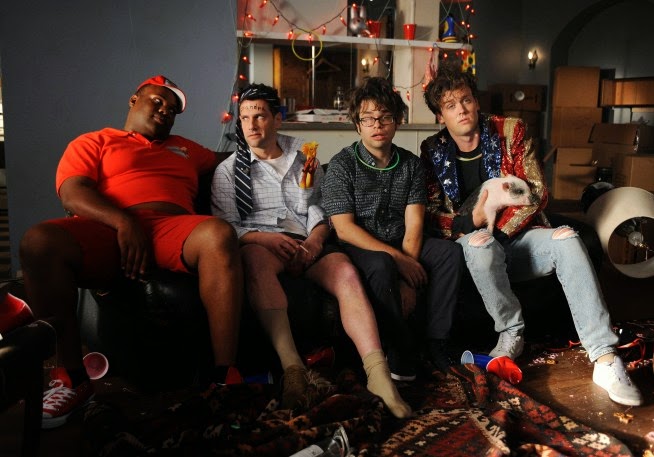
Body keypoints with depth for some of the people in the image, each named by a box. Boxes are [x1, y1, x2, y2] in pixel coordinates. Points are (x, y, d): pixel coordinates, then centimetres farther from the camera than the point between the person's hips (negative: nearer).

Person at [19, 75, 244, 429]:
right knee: (39, 241, -33)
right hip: (108, 230, -1)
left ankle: (226, 376, -34)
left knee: (219, 234, -33)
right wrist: (124, 222, -14)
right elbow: (72, 195, 3)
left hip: (173, 229, 2)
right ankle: (73, 377, -20)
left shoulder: (186, 149, 36)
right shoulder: (92, 143, 22)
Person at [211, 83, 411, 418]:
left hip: (307, 242, 2)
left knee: (345, 271, -30)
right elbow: (225, 226, 4)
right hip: (260, 242, -2)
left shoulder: (305, 160, 22)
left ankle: (377, 373, -39)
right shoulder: (229, 170, 15)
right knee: (256, 259, -39)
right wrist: (264, 238, -16)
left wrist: (315, 240, -8)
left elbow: (319, 210, 15)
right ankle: (291, 365, -48)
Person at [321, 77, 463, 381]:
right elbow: (345, 229, -14)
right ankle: (403, 350, -21)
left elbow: (414, 225, -4)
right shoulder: (342, 165, -6)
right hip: (360, 248, -4)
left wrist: (407, 281, -19)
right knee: (381, 265, -36)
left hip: (404, 247, 5)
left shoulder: (410, 164, 5)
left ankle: (435, 341, -13)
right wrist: (398, 259, -22)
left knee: (450, 253, -19)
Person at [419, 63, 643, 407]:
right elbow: (430, 214, -3)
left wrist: (499, 229, -17)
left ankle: (604, 358, -32)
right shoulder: (432, 151, 2)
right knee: (480, 241, -37)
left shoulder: (510, 131, 3)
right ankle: (512, 333, -15)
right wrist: (472, 221, -23)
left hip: (518, 237, 2)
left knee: (566, 239, -29)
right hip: (475, 245, -1)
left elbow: (537, 192, -3)